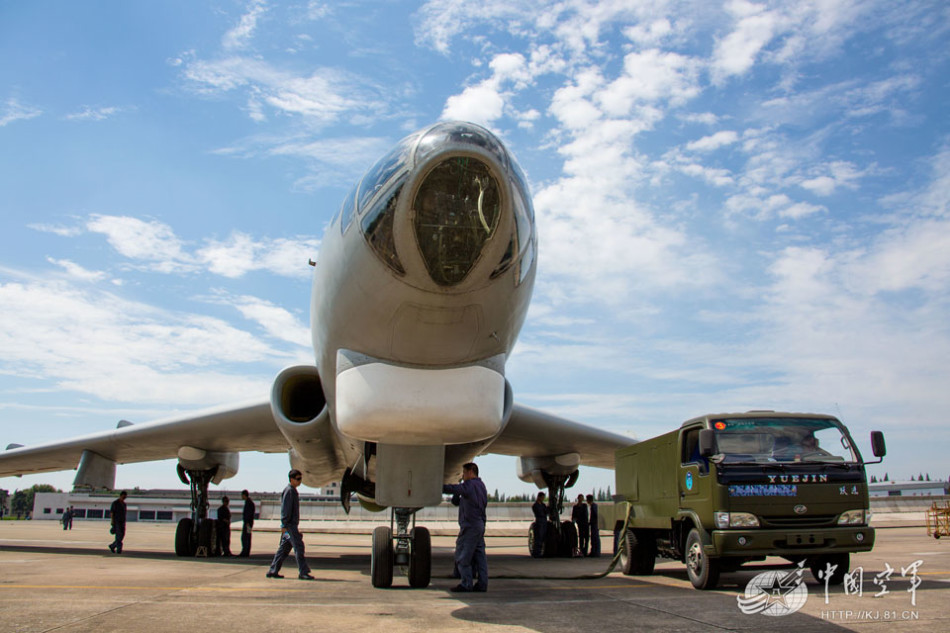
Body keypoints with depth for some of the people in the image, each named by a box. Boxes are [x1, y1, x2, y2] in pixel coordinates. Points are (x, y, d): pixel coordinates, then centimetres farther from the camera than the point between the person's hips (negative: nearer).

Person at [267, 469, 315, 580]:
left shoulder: (293, 491, 19)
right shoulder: (289, 491, -11)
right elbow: (285, 509, -17)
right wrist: (284, 525, -21)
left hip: (292, 525, 10)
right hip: (289, 525, -10)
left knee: (284, 548, 11)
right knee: (299, 547, -9)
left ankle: (273, 571, 15)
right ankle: (303, 572, -8)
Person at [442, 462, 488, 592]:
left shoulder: (470, 485, -11)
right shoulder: (481, 485, 17)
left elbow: (452, 489, -15)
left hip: (470, 526, -9)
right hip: (480, 525, 9)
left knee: (462, 556, -4)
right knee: (480, 556, 9)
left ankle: (466, 584, -4)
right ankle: (482, 584, 10)